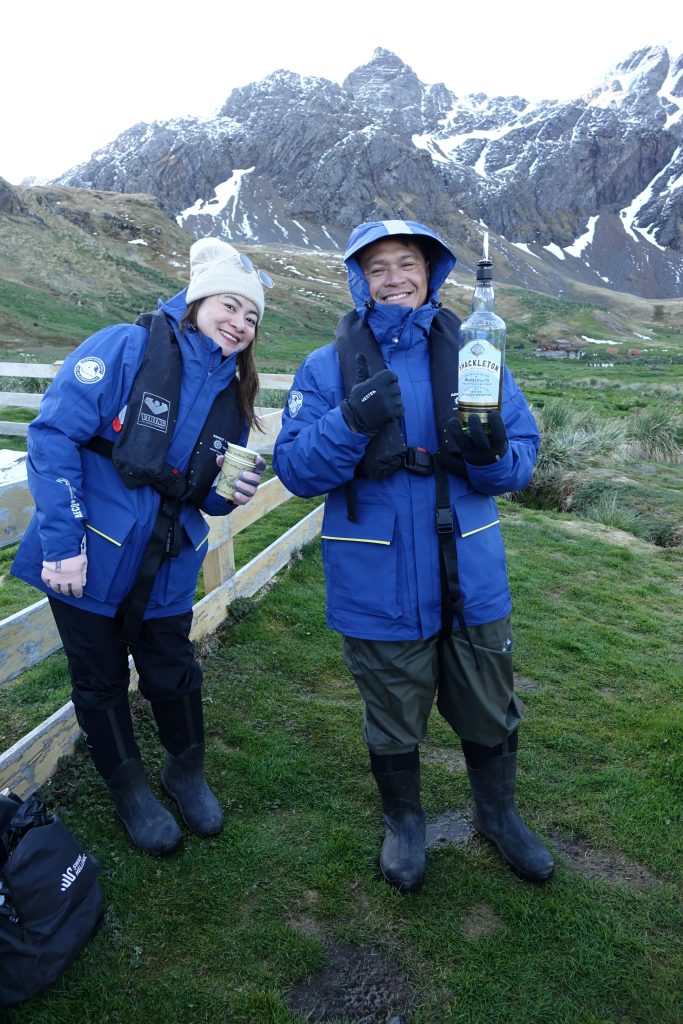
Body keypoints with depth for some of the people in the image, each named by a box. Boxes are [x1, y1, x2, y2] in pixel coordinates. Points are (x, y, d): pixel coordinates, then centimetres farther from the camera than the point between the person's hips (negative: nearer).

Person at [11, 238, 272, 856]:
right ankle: (129, 790, 36)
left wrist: (233, 493, -11)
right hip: (87, 560, -4)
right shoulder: (126, 349, -14)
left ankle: (187, 771, 42)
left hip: (166, 569, 4)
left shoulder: (233, 393, 5)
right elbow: (53, 436, -18)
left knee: (173, 674, 15)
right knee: (101, 679, 12)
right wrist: (62, 544, -21)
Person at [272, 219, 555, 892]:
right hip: (379, 589, -1)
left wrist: (494, 451, -23)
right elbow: (295, 470, -12)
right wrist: (351, 423, -28)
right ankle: (403, 821, 48)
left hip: (471, 579, 2)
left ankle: (498, 814, 49)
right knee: (393, 725, 18)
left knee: (489, 716, 19)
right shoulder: (327, 369, -3)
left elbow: (523, 458, 0)